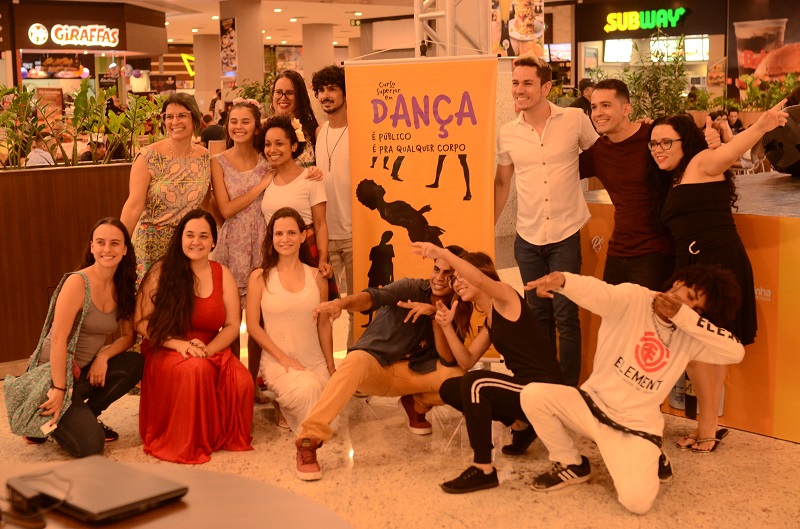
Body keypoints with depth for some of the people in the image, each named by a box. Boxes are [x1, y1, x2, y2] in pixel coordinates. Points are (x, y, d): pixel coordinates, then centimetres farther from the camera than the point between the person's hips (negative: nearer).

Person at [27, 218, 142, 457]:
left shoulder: (122, 288, 3)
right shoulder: (78, 282, -20)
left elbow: (128, 336, 6)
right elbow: (58, 339, -23)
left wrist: (103, 356, -14)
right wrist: (59, 390, -24)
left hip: (85, 370, 7)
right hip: (53, 372, -7)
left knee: (136, 364, -16)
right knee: (89, 446, -20)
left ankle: (86, 415, 2)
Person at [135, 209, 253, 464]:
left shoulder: (223, 275, 8)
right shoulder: (161, 271, -1)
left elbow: (233, 325, 4)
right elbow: (142, 322, -4)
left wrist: (207, 349, -16)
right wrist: (179, 344, -19)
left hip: (211, 351, 3)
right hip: (165, 352, -3)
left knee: (242, 381, -29)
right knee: (196, 369, -38)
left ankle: (221, 436, 0)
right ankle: (188, 443, -15)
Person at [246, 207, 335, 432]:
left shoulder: (317, 277, 6)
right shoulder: (260, 277, -2)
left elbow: (324, 324, 11)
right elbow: (253, 326, -3)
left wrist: (331, 365, 7)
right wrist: (283, 358, -11)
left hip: (315, 361, 3)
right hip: (277, 361, -3)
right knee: (306, 389, -33)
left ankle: (288, 407, 20)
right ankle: (284, 408, 3)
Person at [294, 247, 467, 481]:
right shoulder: (411, 288, -8)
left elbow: (448, 360, -12)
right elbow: (375, 297, -27)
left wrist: (435, 314, -24)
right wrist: (342, 302, -49)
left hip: (409, 373, 3)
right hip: (373, 364, -3)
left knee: (457, 377, -23)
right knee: (356, 361, -40)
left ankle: (416, 404, 10)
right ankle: (308, 441, -40)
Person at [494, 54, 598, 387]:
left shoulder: (575, 120, -6)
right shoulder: (507, 134, 2)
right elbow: (501, 184, 13)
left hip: (566, 236, -3)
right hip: (527, 238, 3)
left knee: (566, 316, -2)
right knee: (538, 315, 13)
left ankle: (569, 388, 10)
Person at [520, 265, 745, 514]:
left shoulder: (692, 335, -2)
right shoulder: (633, 298, -10)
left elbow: (736, 352, -18)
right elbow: (597, 293, -32)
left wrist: (685, 316, -22)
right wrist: (563, 280, -56)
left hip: (637, 425, -1)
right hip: (592, 404, 1)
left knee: (637, 501, -25)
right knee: (533, 395, -25)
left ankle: (647, 461, 14)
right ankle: (572, 465, 2)